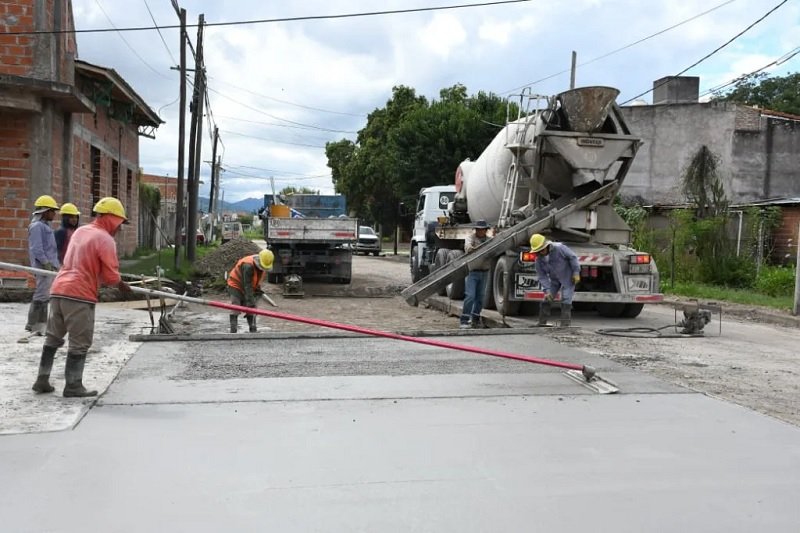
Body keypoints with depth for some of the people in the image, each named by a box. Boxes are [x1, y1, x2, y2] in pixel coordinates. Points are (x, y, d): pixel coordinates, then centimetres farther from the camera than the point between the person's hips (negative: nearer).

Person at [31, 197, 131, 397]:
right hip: (79, 294, -8)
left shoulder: (80, 231, 17)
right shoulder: (105, 239, -9)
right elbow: (111, 276, -11)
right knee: (79, 343, 0)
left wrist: (101, 278, 22)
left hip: (58, 289, 8)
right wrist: (120, 284, 9)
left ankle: (42, 380, 22)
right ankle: (73, 386, 3)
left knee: (53, 338, 16)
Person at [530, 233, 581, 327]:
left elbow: (572, 257, -17)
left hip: (568, 277, -5)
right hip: (554, 280, 5)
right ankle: (541, 323, 13)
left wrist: (576, 273, -17)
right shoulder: (539, 259, -12)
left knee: (566, 301, -11)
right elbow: (542, 276, -9)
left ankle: (565, 324, -8)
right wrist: (547, 290, -18)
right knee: (546, 300, 3)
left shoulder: (559, 248, -26)